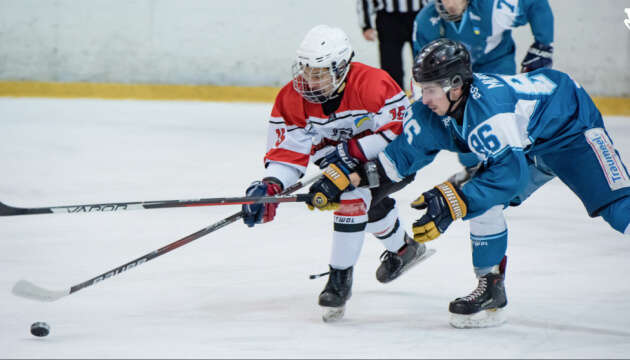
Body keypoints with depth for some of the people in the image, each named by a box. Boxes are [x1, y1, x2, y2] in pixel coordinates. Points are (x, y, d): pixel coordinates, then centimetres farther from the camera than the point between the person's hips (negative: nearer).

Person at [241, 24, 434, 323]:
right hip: (345, 156, 7)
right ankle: (403, 249, 49)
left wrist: (351, 152, -35)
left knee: (353, 196, -27)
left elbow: (400, 130, -32)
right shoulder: (293, 98, -17)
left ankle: (340, 279, -18)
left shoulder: (372, 84, -33)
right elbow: (288, 149, -18)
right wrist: (269, 187, -36)